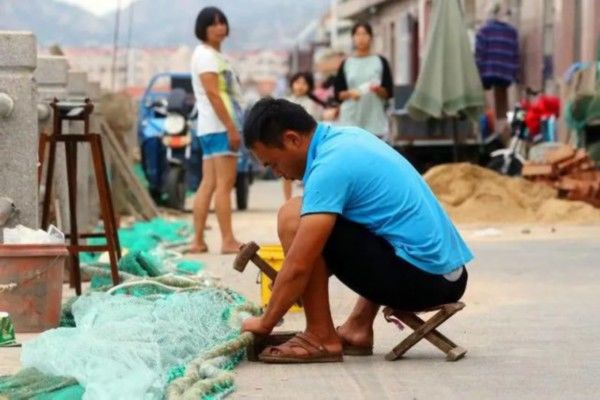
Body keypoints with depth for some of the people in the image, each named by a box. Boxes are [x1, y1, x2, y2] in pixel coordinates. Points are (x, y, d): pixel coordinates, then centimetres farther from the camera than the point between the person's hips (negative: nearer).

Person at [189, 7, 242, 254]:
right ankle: (228, 241, -15)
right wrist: (231, 127, -22)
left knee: (209, 184, 6)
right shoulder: (206, 55, -9)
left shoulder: (214, 55, 22)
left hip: (213, 127, 10)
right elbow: (213, 94, -18)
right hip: (219, 126, -10)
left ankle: (198, 241, 5)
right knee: (224, 183, -12)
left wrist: (231, 127, 18)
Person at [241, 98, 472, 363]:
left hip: (420, 279, -10)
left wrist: (265, 323, -2)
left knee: (292, 218, -10)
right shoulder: (345, 137, 12)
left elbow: (298, 267, -17)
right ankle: (358, 328, 20)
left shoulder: (330, 168, -15)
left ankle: (321, 339, -4)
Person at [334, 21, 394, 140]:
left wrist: (378, 90, -15)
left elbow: (389, 92, 6)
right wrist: (349, 93, -12)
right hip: (350, 122, 0)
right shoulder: (346, 64, 10)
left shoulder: (380, 62, 7)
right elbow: (338, 94, 8)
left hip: (375, 121, 0)